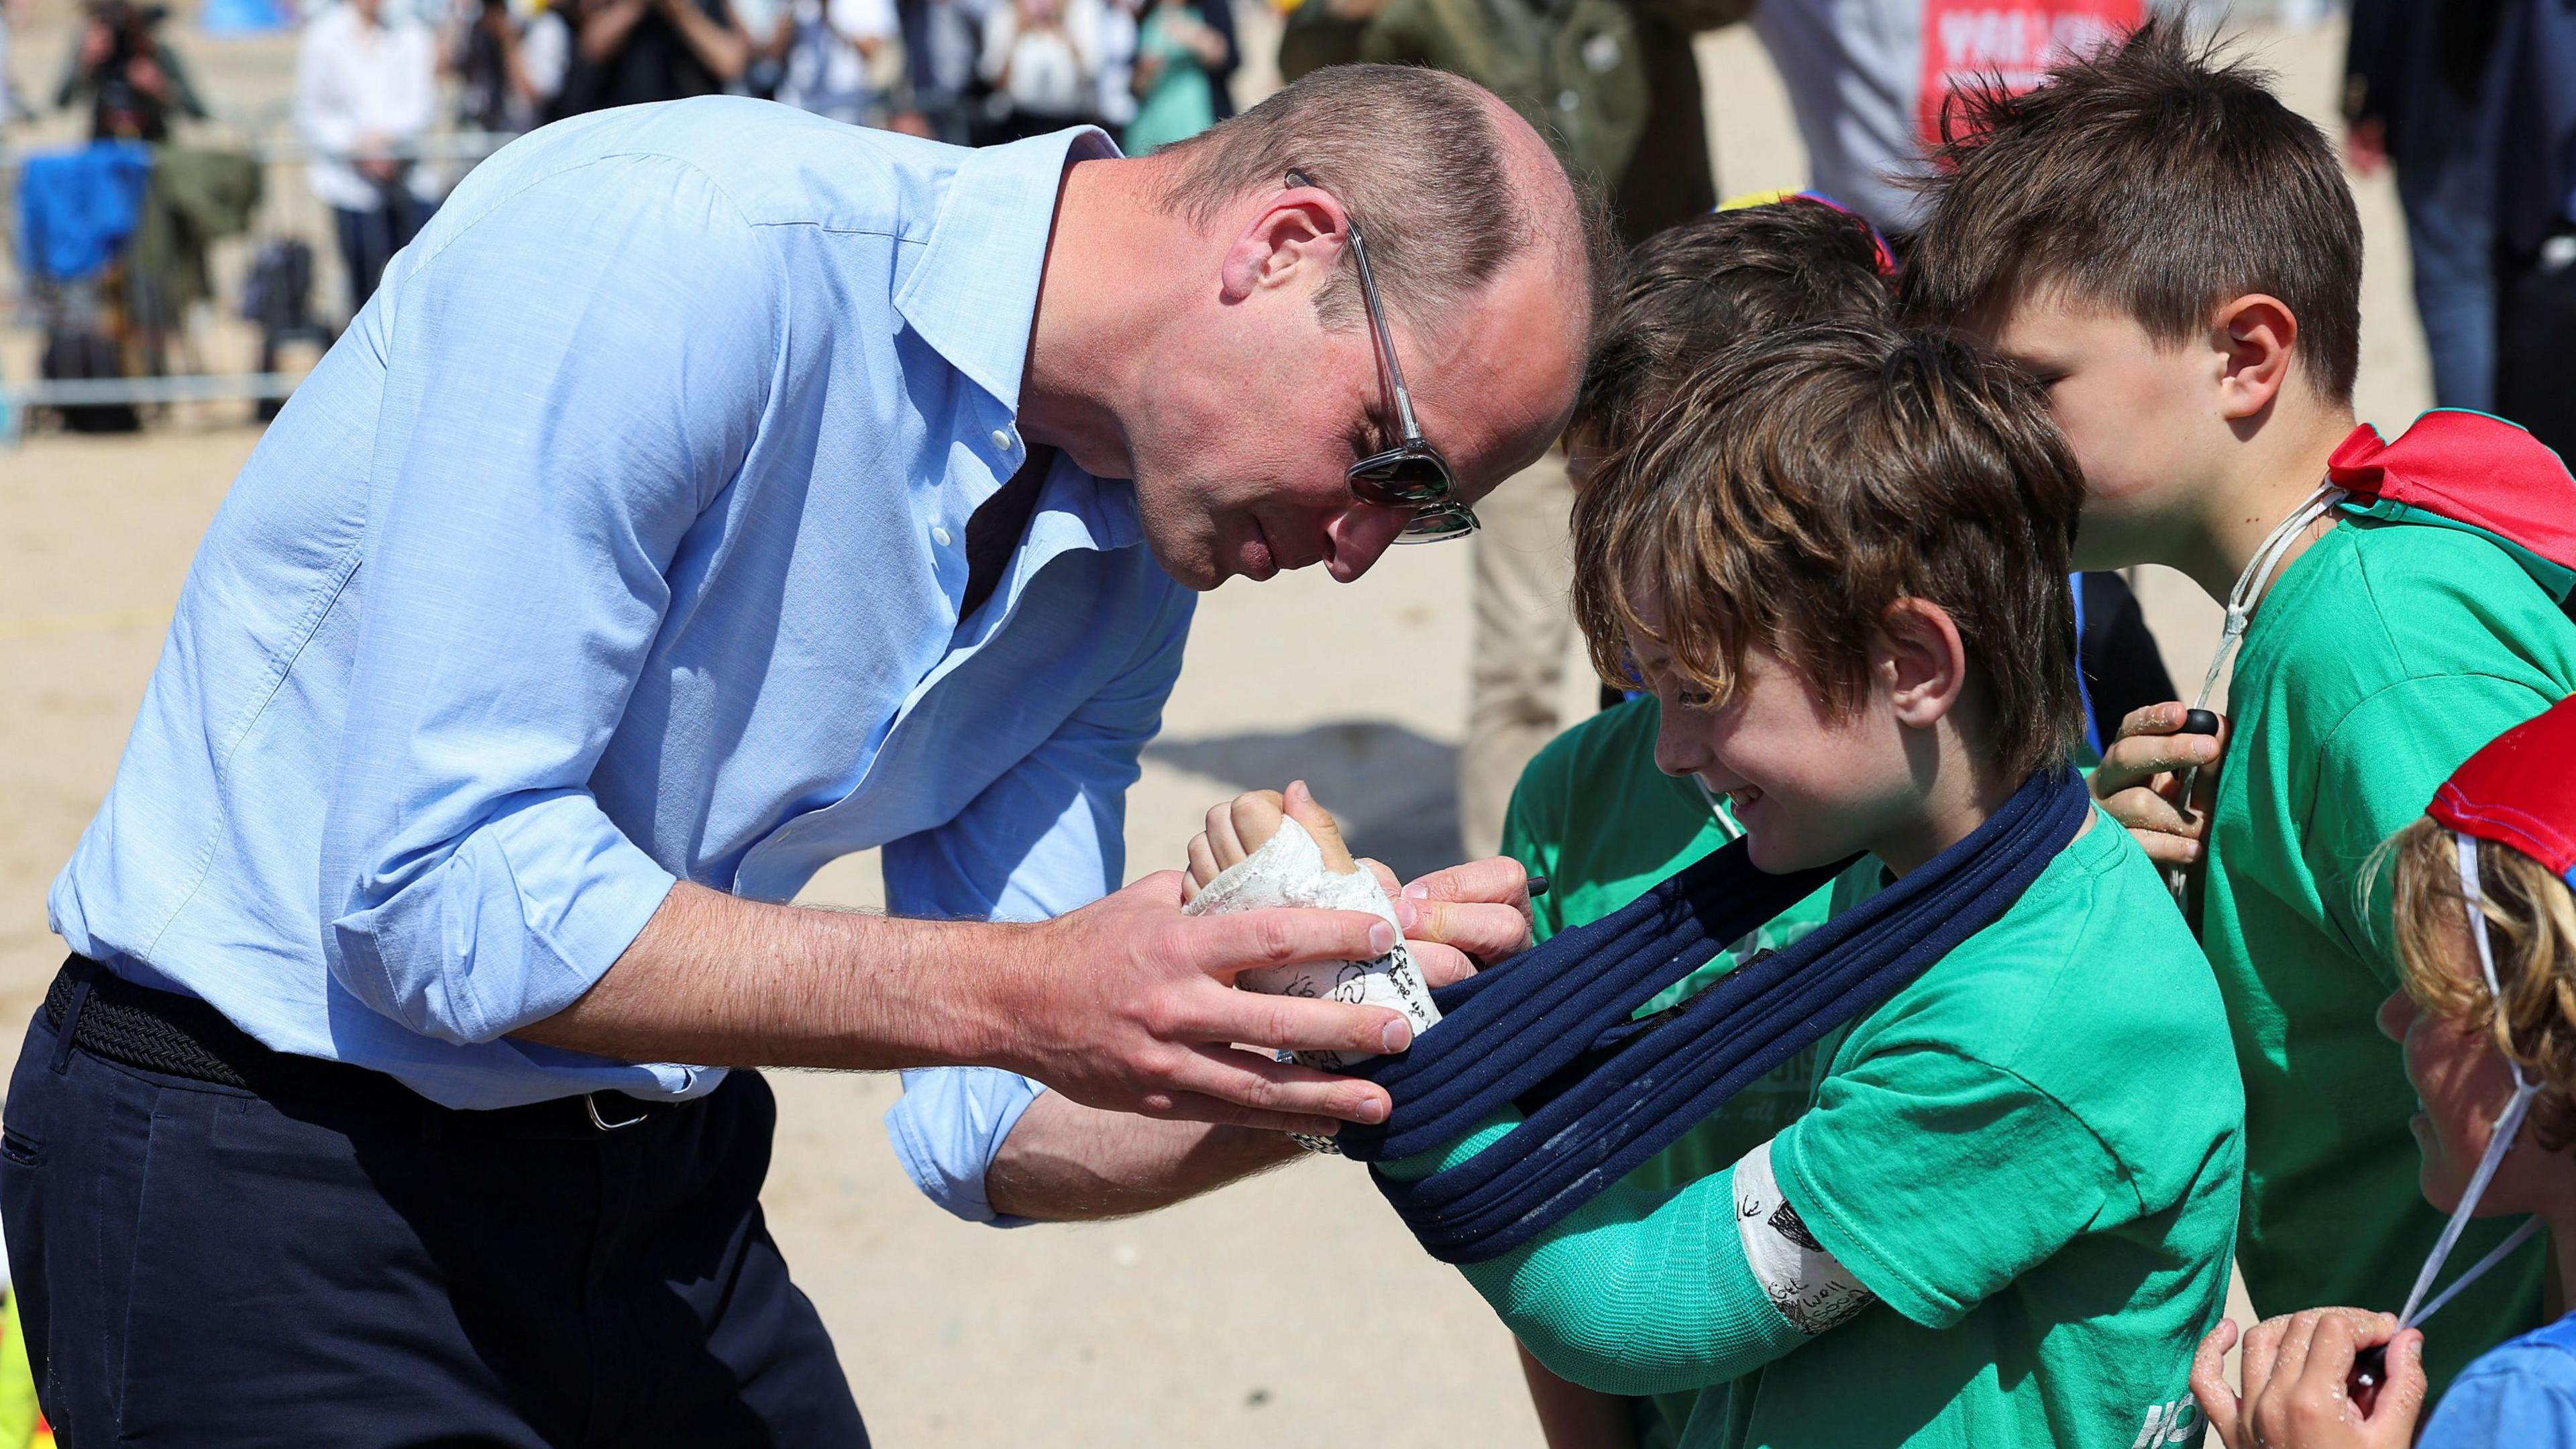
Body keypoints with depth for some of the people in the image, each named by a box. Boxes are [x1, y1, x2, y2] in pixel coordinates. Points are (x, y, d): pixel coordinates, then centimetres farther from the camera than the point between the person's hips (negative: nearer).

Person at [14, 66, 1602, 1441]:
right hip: (264, 1166, -7)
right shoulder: (673, 240, -23)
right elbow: (434, 895, -27)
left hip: (658, 1184, 7)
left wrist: (1326, 1025, -16)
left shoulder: (1132, 563, 0)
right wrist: (1018, 994, -29)